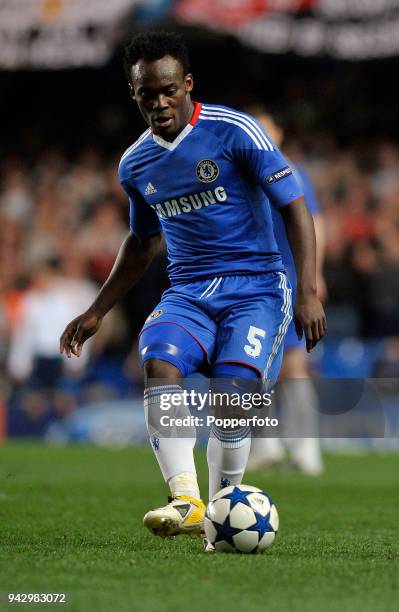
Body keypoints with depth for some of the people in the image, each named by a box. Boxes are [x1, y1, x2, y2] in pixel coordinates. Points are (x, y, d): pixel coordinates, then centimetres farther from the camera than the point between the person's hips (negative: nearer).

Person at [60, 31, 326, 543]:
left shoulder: (234, 131, -8)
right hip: (188, 290, 4)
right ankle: (185, 500, -35)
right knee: (158, 362, -27)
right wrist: (96, 314, 24)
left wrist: (308, 292, -14)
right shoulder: (135, 164, 9)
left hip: (255, 287, -4)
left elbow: (294, 206, -6)